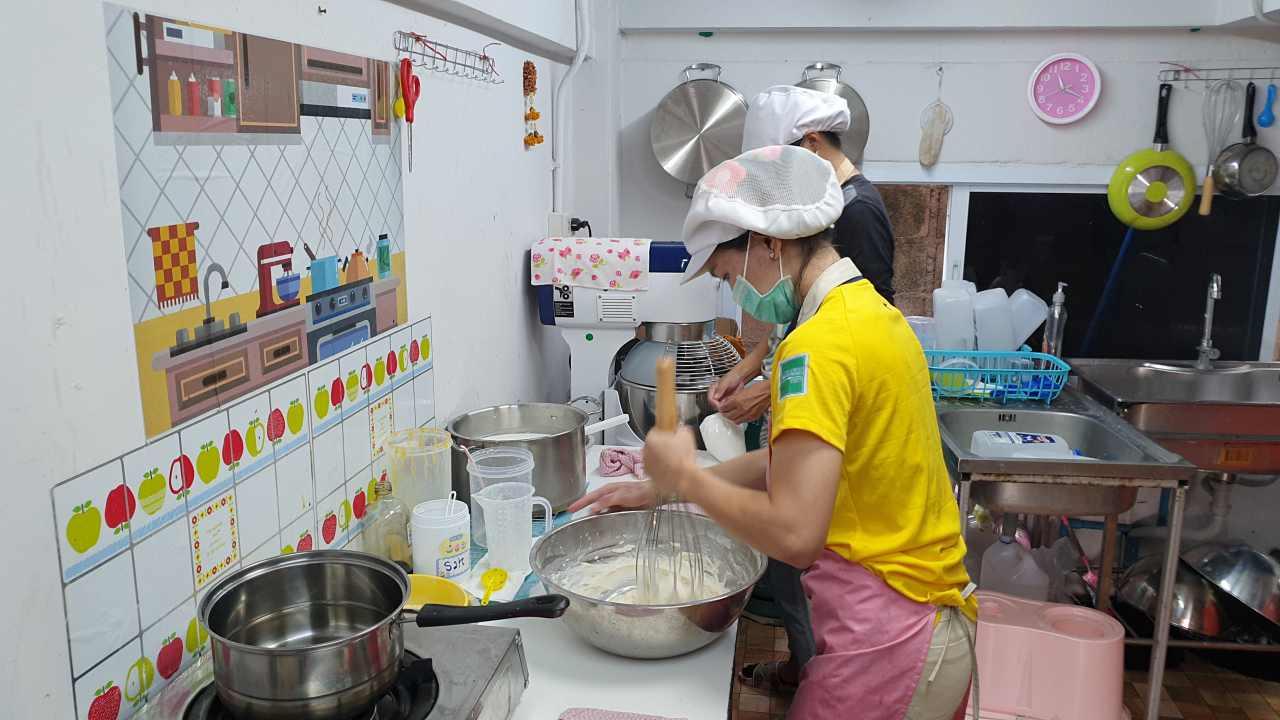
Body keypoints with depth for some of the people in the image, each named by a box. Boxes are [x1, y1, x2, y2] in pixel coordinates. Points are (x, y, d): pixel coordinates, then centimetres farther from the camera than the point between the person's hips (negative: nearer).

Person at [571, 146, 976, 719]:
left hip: (885, 642, -9)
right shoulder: (875, 311, 8)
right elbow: (798, 459, 14)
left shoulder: (820, 344, -22)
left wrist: (686, 476, -13)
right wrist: (660, 489, 13)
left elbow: (794, 533, -28)